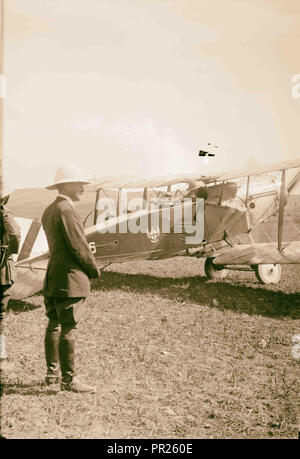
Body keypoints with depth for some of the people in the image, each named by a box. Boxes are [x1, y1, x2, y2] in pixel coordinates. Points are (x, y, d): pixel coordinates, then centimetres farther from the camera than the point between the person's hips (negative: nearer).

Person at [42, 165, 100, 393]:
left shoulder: (48, 211, 16)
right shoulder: (67, 211, -15)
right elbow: (78, 246, -17)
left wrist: (86, 253, 12)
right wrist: (94, 269, -3)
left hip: (53, 279, 10)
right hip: (70, 279, -10)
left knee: (54, 326, 14)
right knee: (68, 329, -4)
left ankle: (52, 375, 24)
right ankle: (69, 380, 5)